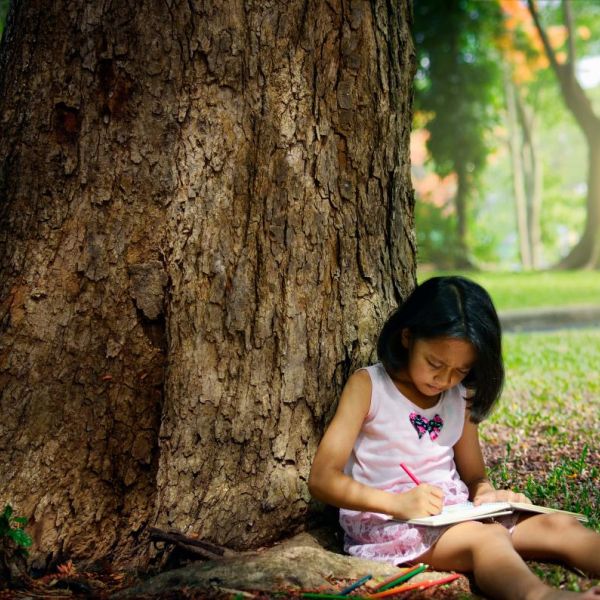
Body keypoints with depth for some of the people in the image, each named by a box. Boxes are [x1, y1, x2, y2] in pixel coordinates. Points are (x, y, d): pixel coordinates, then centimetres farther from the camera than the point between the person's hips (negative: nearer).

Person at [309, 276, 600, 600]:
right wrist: (397, 503, -26)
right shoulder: (368, 385, -4)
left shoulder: (460, 398, 15)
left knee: (561, 526, -14)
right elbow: (321, 478, -11)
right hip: (386, 522, -7)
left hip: (456, 513, 7)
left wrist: (487, 493, -5)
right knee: (486, 538, -36)